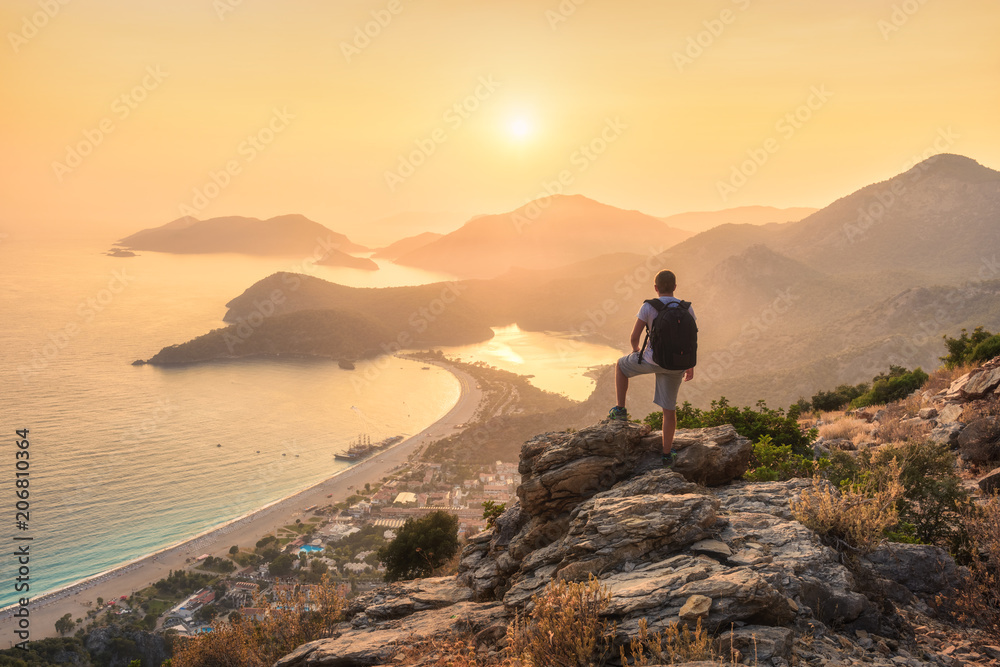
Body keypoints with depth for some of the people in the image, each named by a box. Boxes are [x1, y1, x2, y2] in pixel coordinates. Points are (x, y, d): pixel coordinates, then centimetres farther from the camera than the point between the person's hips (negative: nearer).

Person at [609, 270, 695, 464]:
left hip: (652, 359, -3)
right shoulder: (687, 308, -2)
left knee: (621, 365, 28)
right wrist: (691, 367, 16)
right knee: (669, 407, 15)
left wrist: (635, 348, 15)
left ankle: (620, 409, 26)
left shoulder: (648, 307, -12)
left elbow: (634, 336, -10)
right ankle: (667, 453, 20)